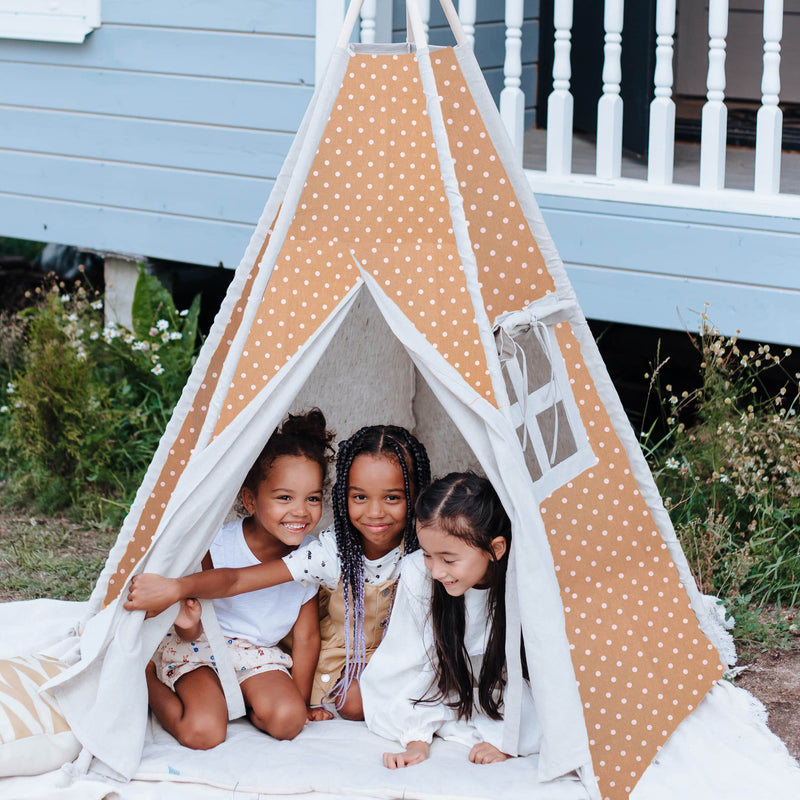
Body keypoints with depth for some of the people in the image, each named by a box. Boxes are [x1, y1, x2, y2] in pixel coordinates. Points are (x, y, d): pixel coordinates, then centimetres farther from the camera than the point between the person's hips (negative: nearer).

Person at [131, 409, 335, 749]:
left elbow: (306, 636, 0)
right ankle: (149, 676, 3)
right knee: (203, 733, -23)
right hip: (199, 644, -3)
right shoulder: (218, 546, -22)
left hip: (255, 653, 3)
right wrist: (188, 623, -39)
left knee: (287, 721, -23)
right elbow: (190, 633, -14)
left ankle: (239, 697, 7)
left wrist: (300, 701, 2)